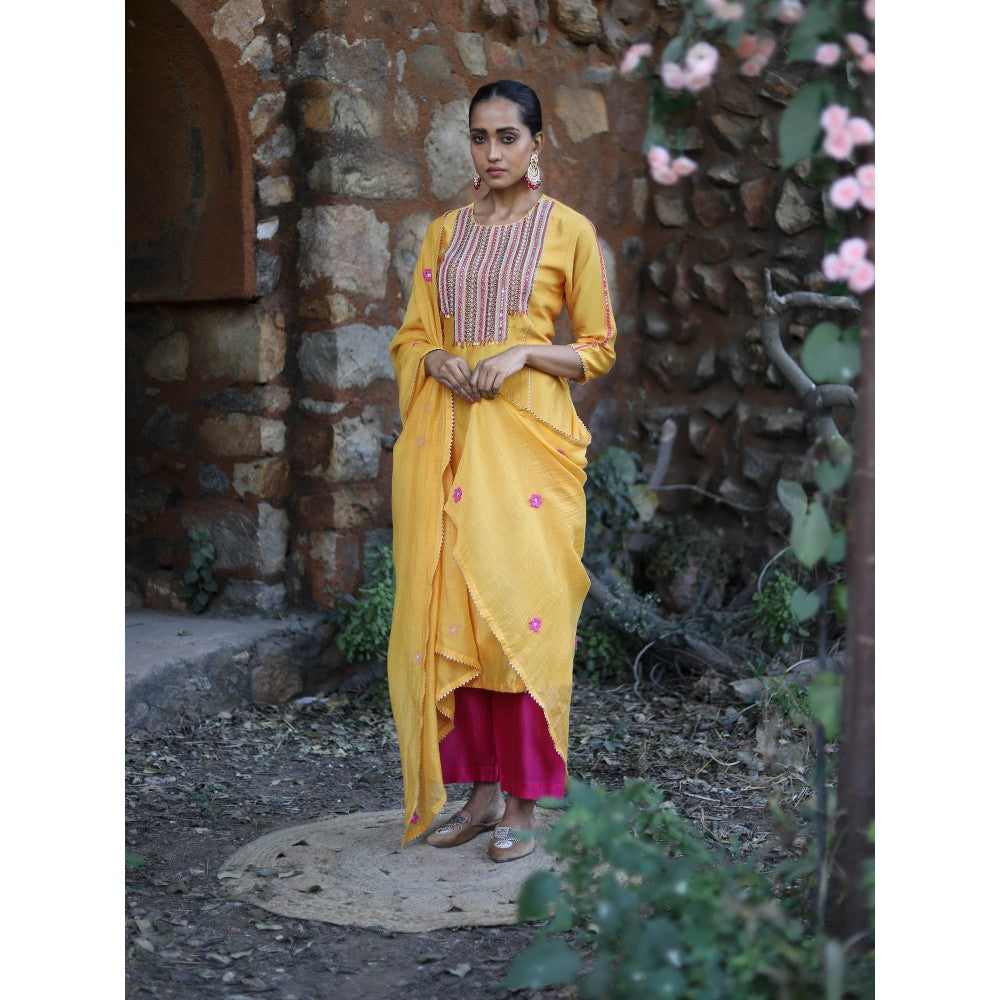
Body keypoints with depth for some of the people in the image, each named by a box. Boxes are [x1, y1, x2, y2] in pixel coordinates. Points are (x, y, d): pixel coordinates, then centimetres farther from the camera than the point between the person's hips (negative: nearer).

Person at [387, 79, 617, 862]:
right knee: (449, 608, 2)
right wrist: (438, 360, -5)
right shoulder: (445, 232, 15)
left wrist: (524, 353, -13)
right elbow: (413, 335, 17)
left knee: (521, 611, -5)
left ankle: (523, 802, 5)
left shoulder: (569, 230, 3)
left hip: (528, 434, -4)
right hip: (446, 436, 4)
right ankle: (481, 790, 14)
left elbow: (599, 349, 3)